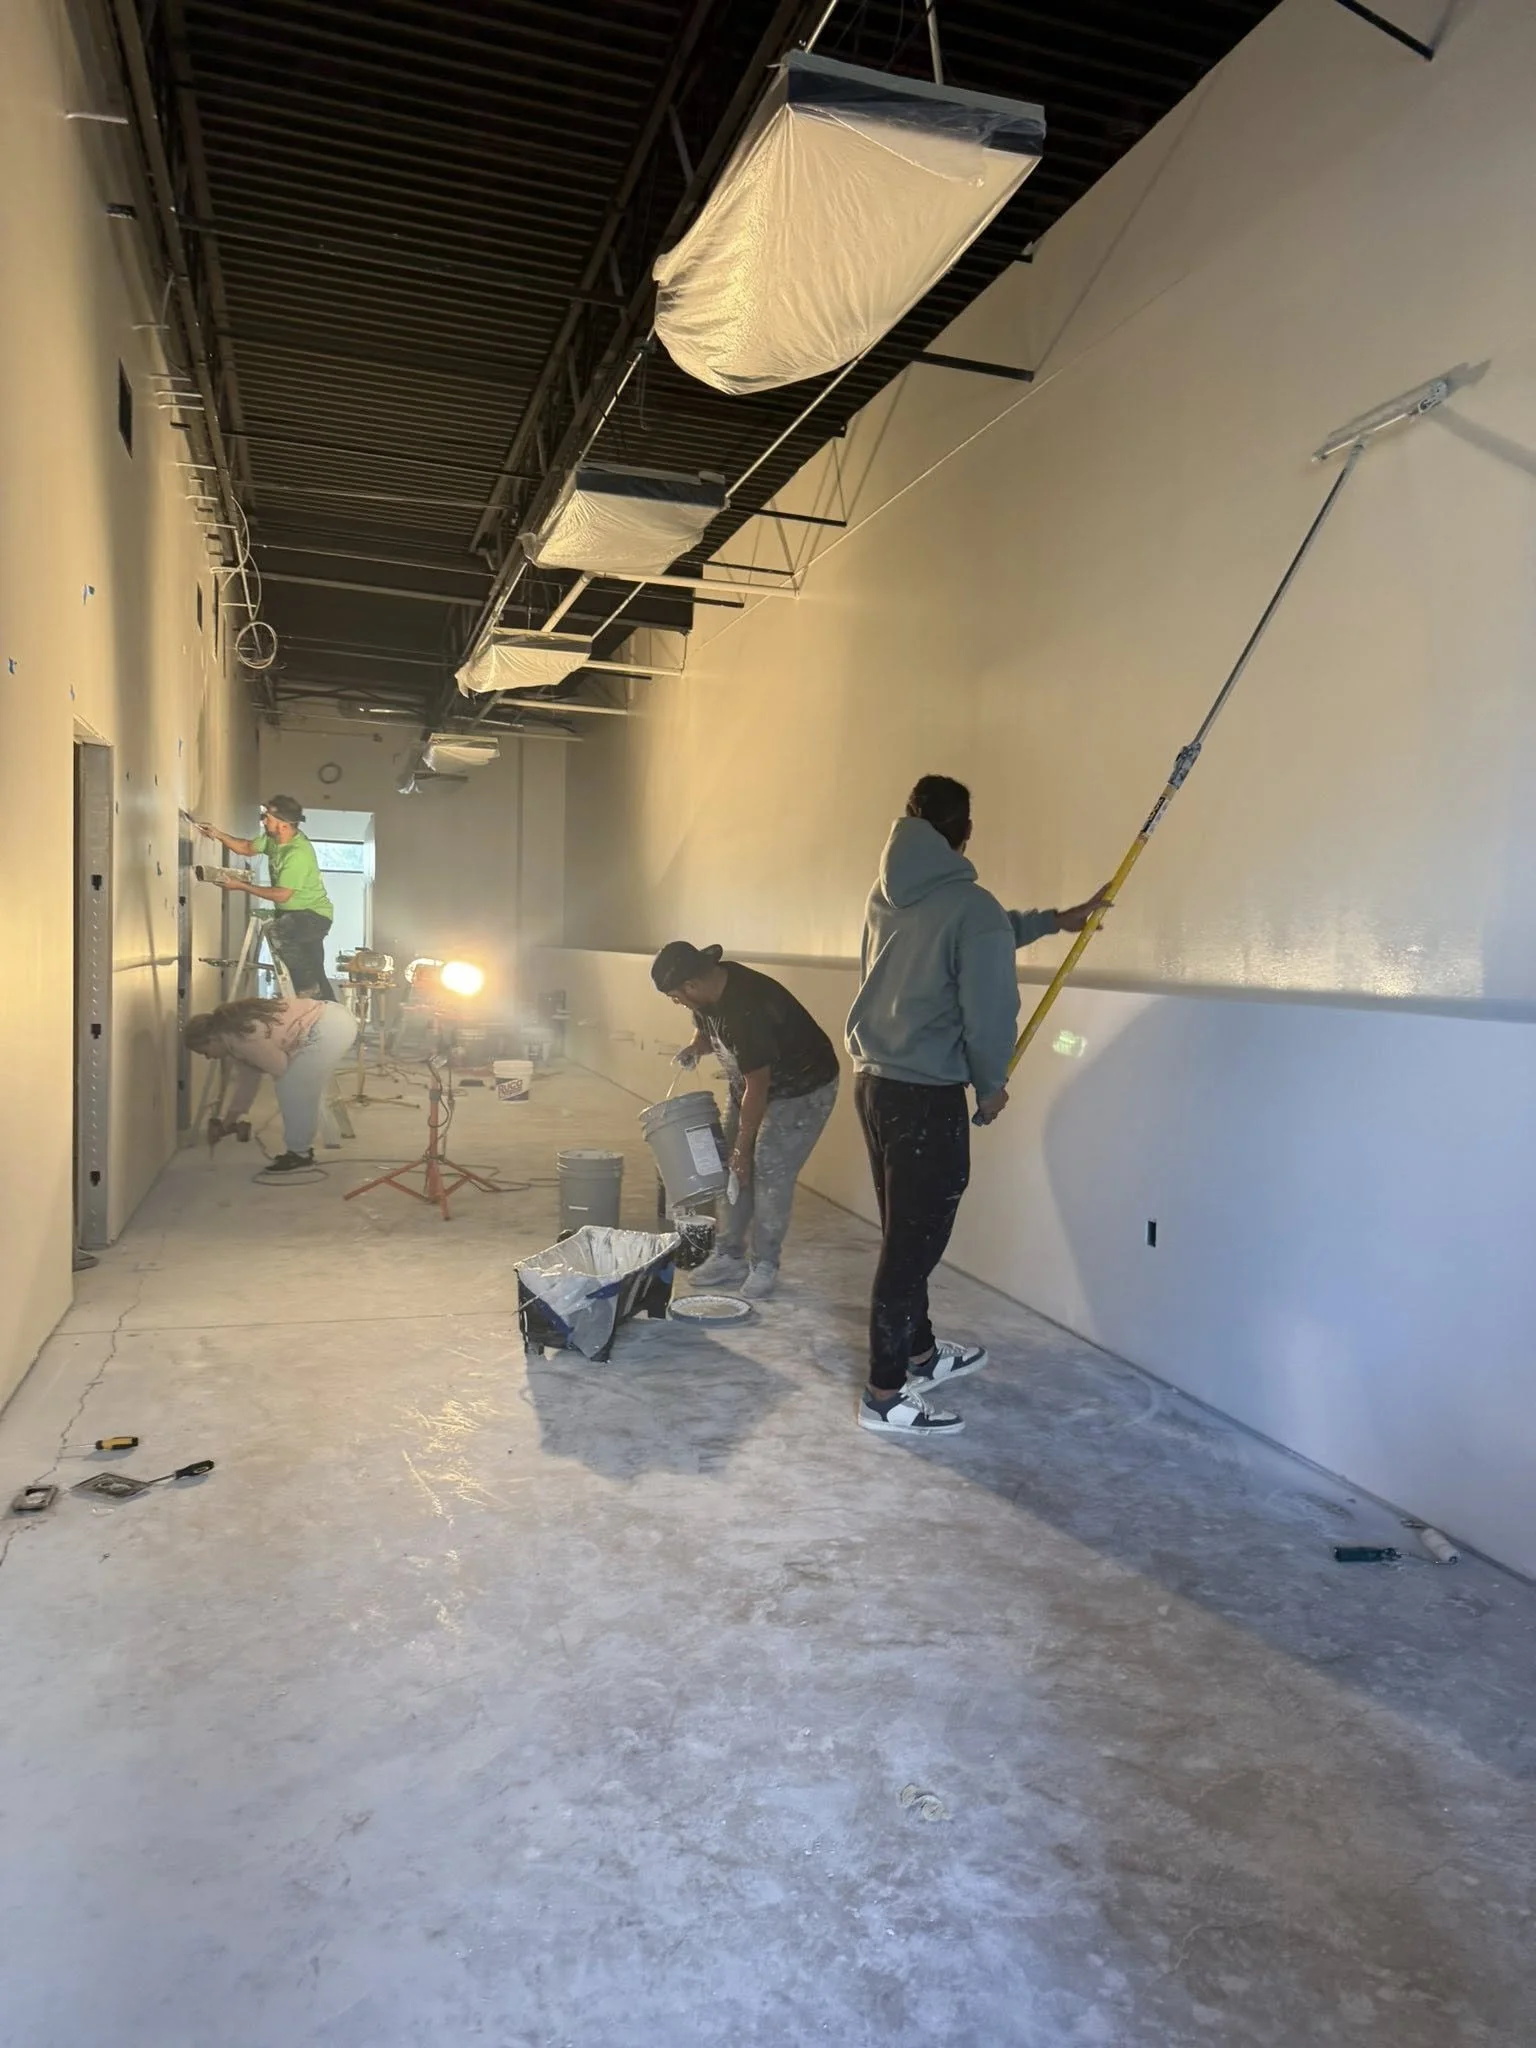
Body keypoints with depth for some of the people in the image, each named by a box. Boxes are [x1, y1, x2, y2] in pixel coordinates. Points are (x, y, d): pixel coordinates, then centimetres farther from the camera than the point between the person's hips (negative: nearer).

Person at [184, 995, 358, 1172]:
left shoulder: (240, 1037, -16)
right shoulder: (237, 1029, 14)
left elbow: (281, 1068, -12)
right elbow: (247, 1080, 23)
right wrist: (228, 1120, 28)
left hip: (329, 1030, -10)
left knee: (291, 1089, -5)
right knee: (302, 1091, 17)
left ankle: (299, 1153, 5)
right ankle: (301, 1149, 25)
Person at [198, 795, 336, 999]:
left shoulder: (298, 853, -29)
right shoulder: (273, 838, -2)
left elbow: (281, 895, -27)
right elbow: (247, 847, 15)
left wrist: (243, 886, -21)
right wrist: (219, 835, 0)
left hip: (314, 915, -9)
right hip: (295, 913, 9)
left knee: (279, 933, -36)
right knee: (314, 974, 14)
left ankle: (308, 989, -21)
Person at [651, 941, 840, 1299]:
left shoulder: (747, 1009, -36)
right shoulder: (710, 993, -10)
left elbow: (757, 1088, -28)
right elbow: (704, 1029, 14)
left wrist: (743, 1147, -20)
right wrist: (695, 1048, -9)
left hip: (803, 1089, -9)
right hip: (753, 1085, 9)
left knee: (769, 1172, -12)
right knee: (733, 1170, 7)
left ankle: (764, 1266, 1)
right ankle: (730, 1256, 16)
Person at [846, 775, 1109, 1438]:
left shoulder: (887, 895, 10)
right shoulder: (970, 905, -16)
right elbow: (988, 1008, -16)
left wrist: (1055, 920, 33)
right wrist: (992, 1084, 2)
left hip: (874, 1080, 9)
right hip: (927, 1095, -8)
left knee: (905, 1233, 19)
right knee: (913, 1241, -1)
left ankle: (921, 1352, 36)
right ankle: (886, 1394, 7)